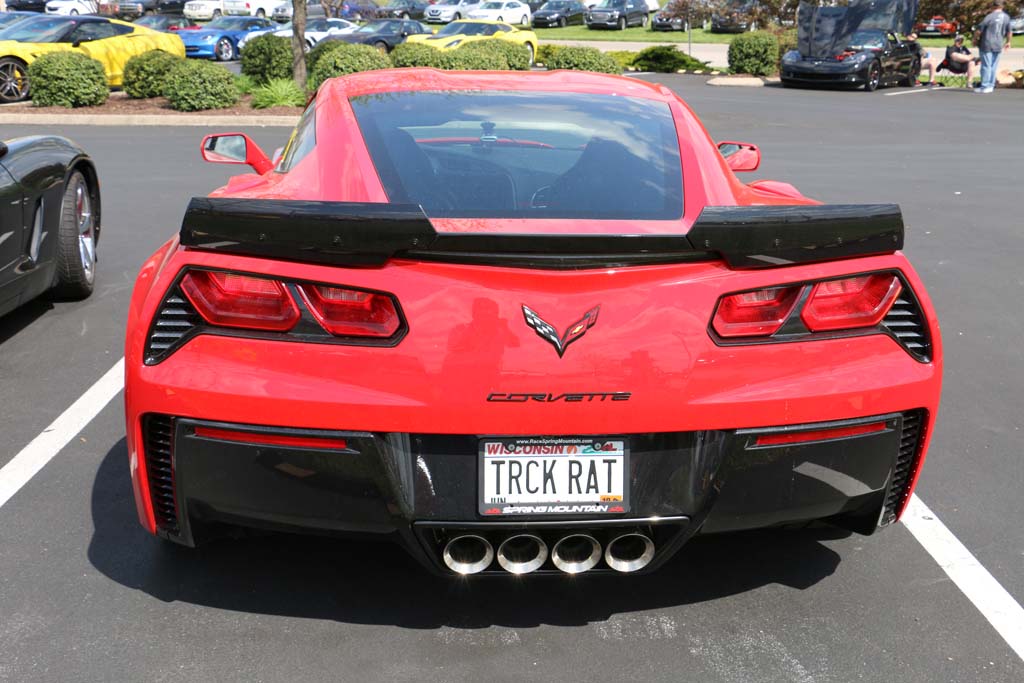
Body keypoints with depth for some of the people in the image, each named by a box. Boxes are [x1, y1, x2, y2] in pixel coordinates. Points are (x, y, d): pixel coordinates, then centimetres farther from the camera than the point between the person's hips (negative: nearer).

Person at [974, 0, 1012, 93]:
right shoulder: (1006, 17, 3)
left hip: (986, 45, -5)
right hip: (998, 46, 5)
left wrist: (975, 39, 4)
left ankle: (985, 86, -2)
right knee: (993, 66, 11)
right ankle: (991, 86, 13)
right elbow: (1008, 32, 12)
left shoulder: (989, 17, -14)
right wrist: (1008, 42, 28)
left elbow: (979, 30, -14)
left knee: (986, 66, -2)